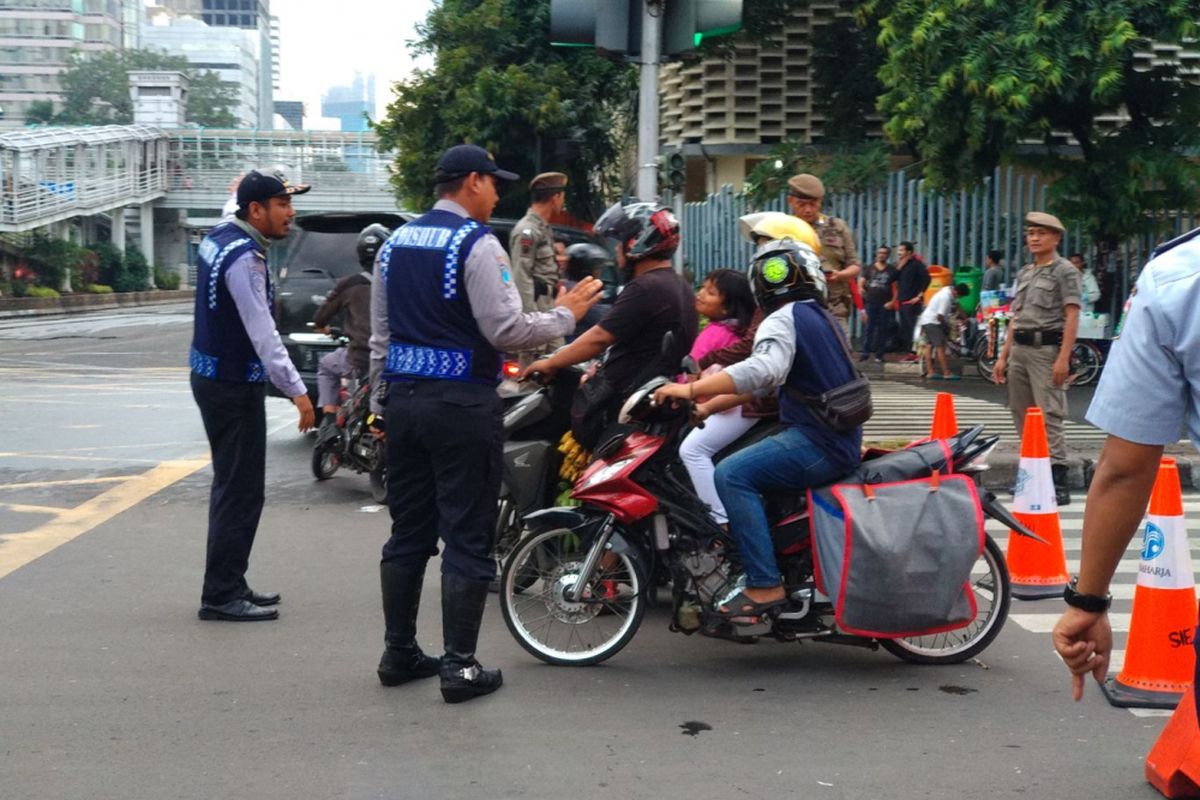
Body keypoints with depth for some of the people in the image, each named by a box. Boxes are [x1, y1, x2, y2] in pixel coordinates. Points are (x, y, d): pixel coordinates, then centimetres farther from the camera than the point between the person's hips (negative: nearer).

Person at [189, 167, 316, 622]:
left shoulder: (219, 238, 8)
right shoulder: (244, 256, -21)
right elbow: (261, 332, -26)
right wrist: (296, 390, -29)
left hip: (214, 375, 10)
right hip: (233, 385, -10)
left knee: (234, 486, 16)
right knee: (241, 491, -5)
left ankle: (229, 585, 24)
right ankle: (221, 596, -1)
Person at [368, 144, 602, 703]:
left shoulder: (395, 243, 12)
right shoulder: (477, 243, -11)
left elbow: (379, 334, 15)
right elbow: (507, 331, -16)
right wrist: (565, 314, -2)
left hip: (403, 399, 7)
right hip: (462, 405, -7)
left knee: (408, 532, 14)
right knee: (466, 538, -1)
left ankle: (398, 653, 21)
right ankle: (460, 667, 1)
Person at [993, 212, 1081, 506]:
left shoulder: (1065, 271, -2)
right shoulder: (1024, 273, 19)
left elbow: (1072, 317, -9)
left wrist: (1063, 359, -17)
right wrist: (1004, 355, 18)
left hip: (1047, 349, -8)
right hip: (1020, 349, 8)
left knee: (1049, 415, -12)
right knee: (1021, 415, 9)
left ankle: (1058, 482, -12)